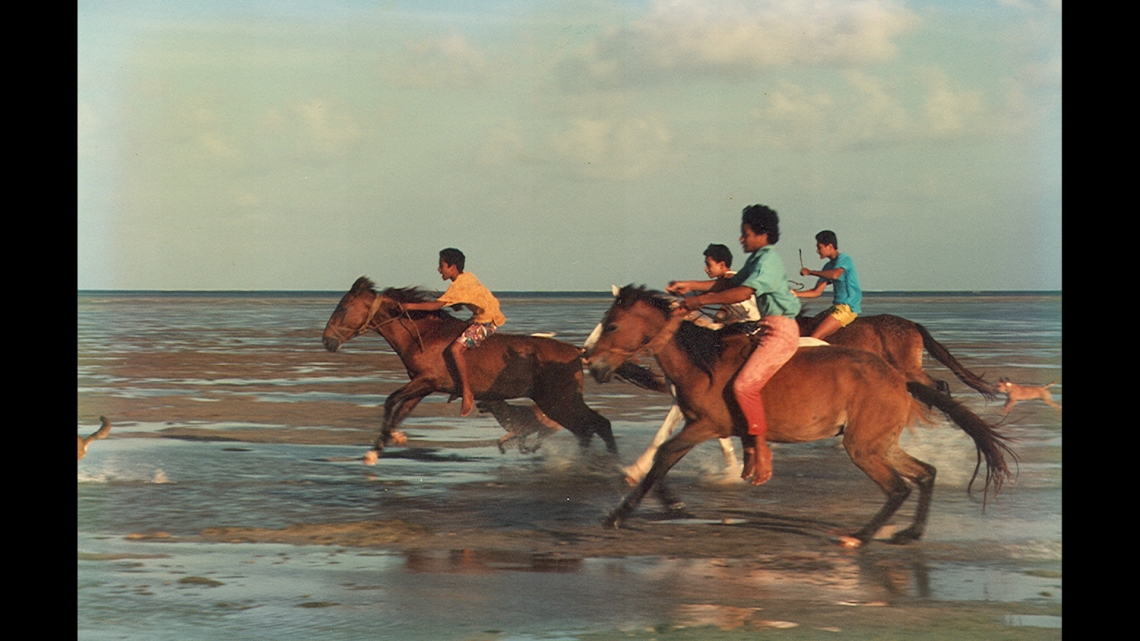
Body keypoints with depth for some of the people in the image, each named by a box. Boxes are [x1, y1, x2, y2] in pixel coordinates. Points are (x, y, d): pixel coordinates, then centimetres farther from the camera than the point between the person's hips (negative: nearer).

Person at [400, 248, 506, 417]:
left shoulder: (458, 285, -18)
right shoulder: (468, 276, 10)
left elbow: (437, 305, -23)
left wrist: (411, 306, -18)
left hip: (486, 321, -11)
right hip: (481, 319, 11)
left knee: (456, 348, -25)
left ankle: (467, 393, -24)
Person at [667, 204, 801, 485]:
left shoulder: (768, 260, -14)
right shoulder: (756, 260, 17)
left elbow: (743, 293, -25)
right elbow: (729, 283, 22)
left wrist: (702, 299, -22)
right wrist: (690, 285, 15)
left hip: (780, 331, -11)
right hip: (765, 329, 11)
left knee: (744, 385, -23)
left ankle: (760, 447, -14)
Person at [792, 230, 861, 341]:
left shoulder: (844, 259, -8)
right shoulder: (828, 266, 16)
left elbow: (835, 274, -30)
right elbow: (816, 292, 15)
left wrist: (810, 272, -19)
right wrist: (795, 294, 3)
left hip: (848, 308, -9)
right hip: (837, 307, 9)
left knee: (813, 339, -20)